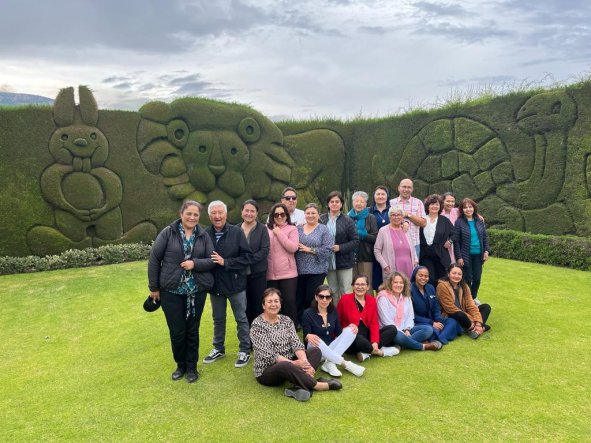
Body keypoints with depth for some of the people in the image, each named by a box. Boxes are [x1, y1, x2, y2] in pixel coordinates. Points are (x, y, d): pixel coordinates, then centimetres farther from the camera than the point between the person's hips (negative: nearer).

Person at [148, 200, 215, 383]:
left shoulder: (203, 236, 1)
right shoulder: (168, 233, -5)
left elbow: (212, 260, 1)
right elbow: (154, 259, -2)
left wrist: (195, 264, -19)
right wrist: (154, 287, -2)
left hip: (196, 291, 2)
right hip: (171, 291, -1)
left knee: (192, 330, 11)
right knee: (177, 331, 6)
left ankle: (192, 367, 28)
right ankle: (181, 365, 29)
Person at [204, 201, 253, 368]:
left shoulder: (237, 232, -12)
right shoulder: (205, 234, -7)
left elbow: (247, 257, -14)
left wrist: (225, 262, -20)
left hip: (235, 283, -2)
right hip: (215, 284, 3)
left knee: (241, 318, 10)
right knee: (218, 319, 18)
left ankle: (245, 351, 24)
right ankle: (218, 349, 35)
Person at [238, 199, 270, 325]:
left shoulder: (262, 229, 0)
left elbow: (265, 250, -9)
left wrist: (248, 260, -17)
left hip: (258, 273, -2)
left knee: (259, 305, 3)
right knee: (244, 306, 8)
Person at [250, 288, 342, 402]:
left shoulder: (286, 320, 5)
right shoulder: (257, 325, -14)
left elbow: (296, 344, -4)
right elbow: (269, 356, -19)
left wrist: (305, 362, -23)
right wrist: (294, 364, -24)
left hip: (289, 364, 7)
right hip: (267, 371, -7)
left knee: (315, 351, -8)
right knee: (286, 366, -38)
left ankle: (299, 386, -30)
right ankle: (318, 385, -19)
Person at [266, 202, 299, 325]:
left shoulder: (292, 229, 2)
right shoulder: (266, 229, 8)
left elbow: (293, 248, -13)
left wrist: (279, 233, -12)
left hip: (288, 273, -3)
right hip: (270, 273, 3)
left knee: (289, 301, -2)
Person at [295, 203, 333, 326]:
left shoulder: (323, 230, 1)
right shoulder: (298, 229, 12)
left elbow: (327, 250, -9)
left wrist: (309, 249, -13)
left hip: (316, 271, -3)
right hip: (299, 270, 3)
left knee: (312, 299, -1)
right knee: (298, 298, 6)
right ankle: (299, 323, 20)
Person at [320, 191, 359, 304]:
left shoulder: (348, 221, -3)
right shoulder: (321, 219, 2)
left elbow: (355, 241, -6)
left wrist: (340, 247, -17)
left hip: (344, 261, -2)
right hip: (328, 262, 2)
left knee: (345, 292, 3)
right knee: (333, 292, 14)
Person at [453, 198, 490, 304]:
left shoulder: (479, 221, 4)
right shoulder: (459, 222, -8)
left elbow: (485, 237, 12)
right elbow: (456, 241, -8)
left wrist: (486, 251, 3)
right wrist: (459, 257, -10)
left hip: (478, 255, 4)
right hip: (466, 255, -4)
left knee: (477, 278, 8)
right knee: (467, 278, 2)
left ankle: (474, 297, 31)